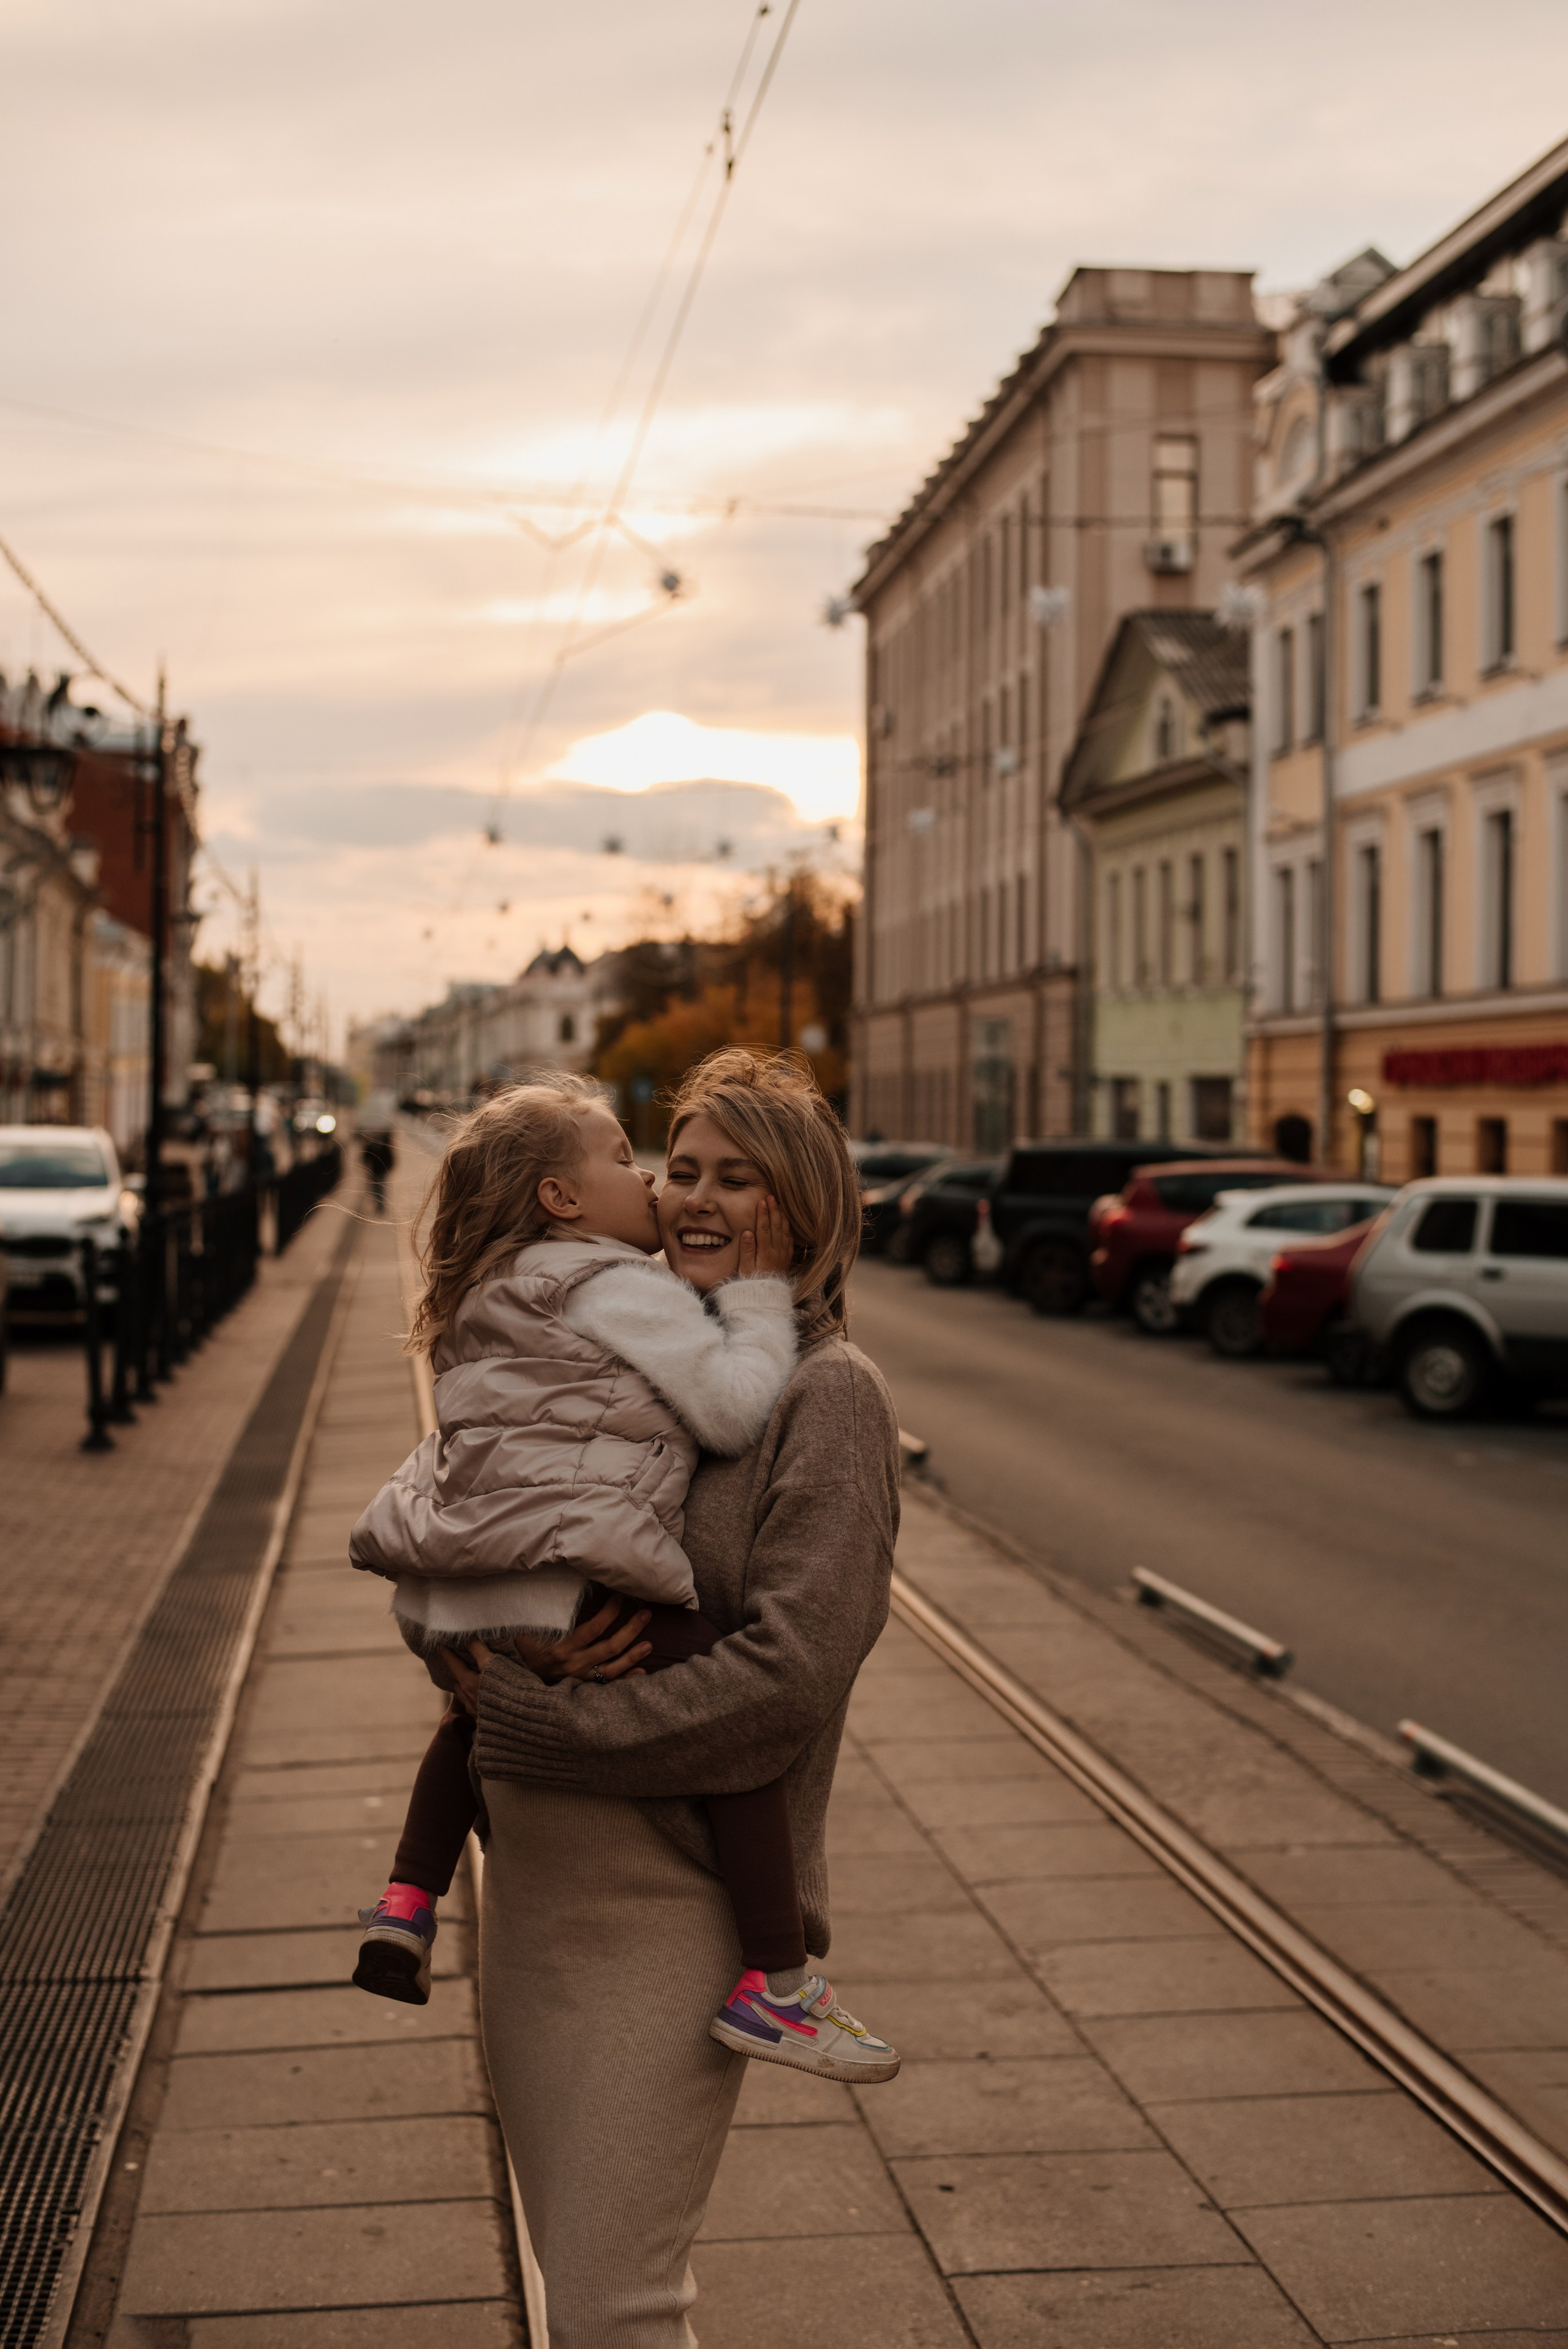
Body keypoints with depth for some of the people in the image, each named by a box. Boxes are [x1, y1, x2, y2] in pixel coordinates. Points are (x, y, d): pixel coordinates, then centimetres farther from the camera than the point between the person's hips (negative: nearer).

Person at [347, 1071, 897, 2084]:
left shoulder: (506, 1299, 25)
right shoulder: (623, 1289, -4)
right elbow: (734, 1409, -9)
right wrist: (763, 1290, 1)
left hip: (448, 1597, 9)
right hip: (560, 1590, -9)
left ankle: (409, 1901, 31)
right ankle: (775, 1984, -3)